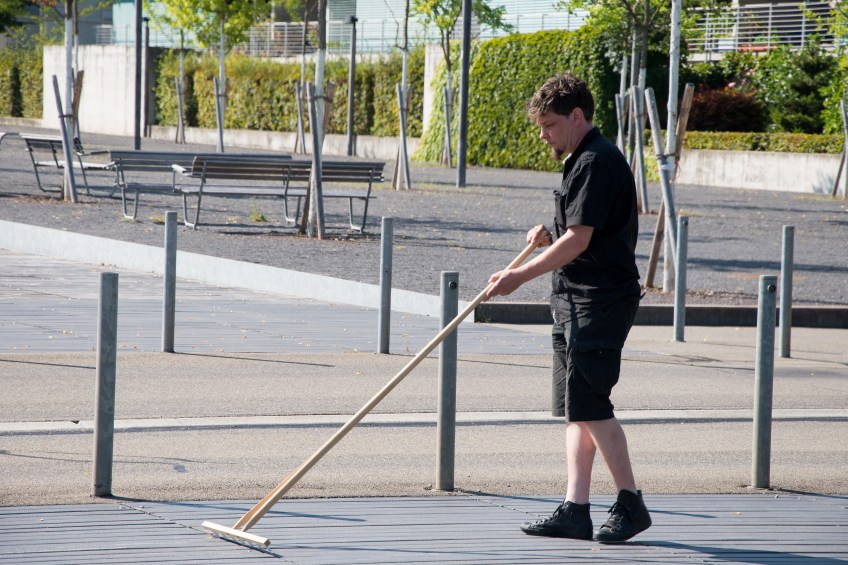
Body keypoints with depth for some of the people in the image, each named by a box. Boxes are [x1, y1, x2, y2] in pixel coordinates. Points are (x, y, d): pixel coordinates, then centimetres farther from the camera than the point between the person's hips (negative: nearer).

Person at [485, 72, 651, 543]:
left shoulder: (597, 163, -15)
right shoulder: (582, 161, 18)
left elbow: (579, 240, -20)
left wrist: (521, 276, -18)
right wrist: (550, 237, 8)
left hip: (598, 303, -11)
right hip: (575, 300, 11)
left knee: (589, 405, -10)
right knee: (575, 409, 8)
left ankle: (630, 504, -3)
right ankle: (575, 510, 8)